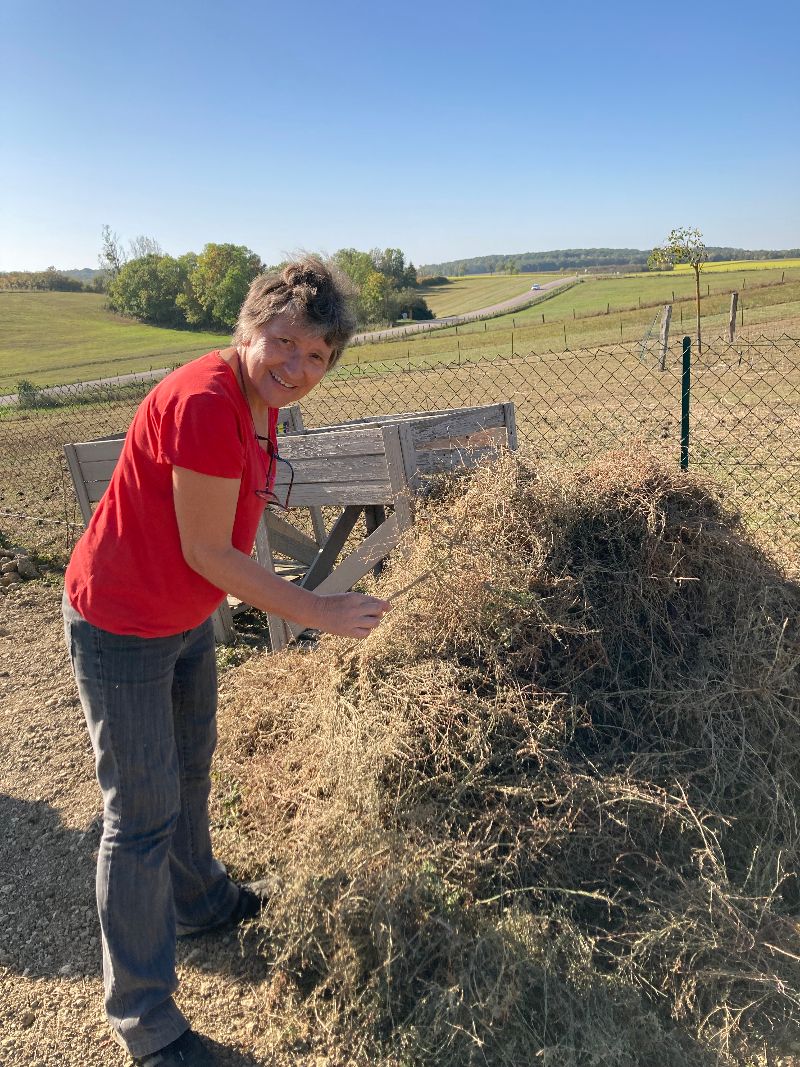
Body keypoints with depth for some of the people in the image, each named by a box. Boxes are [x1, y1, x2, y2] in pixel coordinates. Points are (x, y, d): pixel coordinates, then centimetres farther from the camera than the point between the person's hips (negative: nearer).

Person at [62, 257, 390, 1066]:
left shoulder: (258, 400, -1)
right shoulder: (205, 403, -30)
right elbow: (206, 552, -26)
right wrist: (317, 613, -20)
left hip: (187, 619, 9)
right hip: (120, 630, -9)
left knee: (189, 769, 26)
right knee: (143, 815, 3)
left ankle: (200, 902, 53)